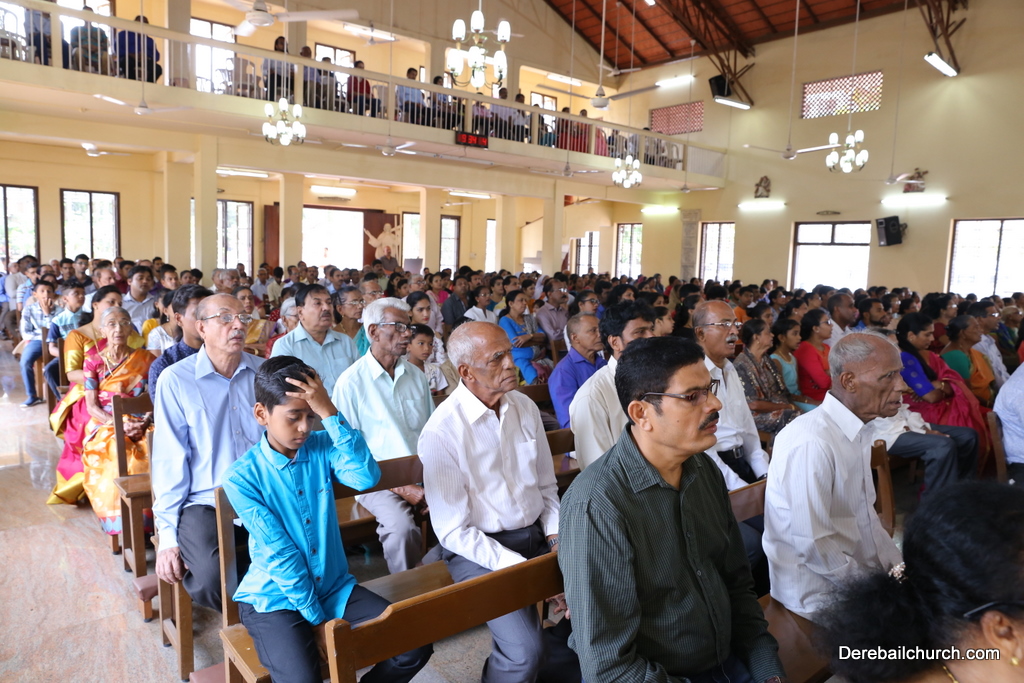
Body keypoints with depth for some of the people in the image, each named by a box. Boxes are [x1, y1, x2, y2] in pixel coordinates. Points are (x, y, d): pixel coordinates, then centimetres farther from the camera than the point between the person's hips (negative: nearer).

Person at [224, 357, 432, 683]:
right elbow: (280, 554, -15)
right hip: (275, 596, -3)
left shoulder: (323, 447, -4)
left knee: (415, 647, -10)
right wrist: (317, 620, -13)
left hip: (335, 586, 4)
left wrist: (329, 412, -28)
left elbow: (367, 477, -25)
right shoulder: (241, 477, -13)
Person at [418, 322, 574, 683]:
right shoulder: (441, 432, -17)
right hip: (477, 548, -5)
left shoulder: (525, 407, 1)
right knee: (525, 651, -22)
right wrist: (521, 568, -19)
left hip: (536, 534, 6)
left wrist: (556, 537, -5)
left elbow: (547, 486, 11)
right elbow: (453, 531, -15)